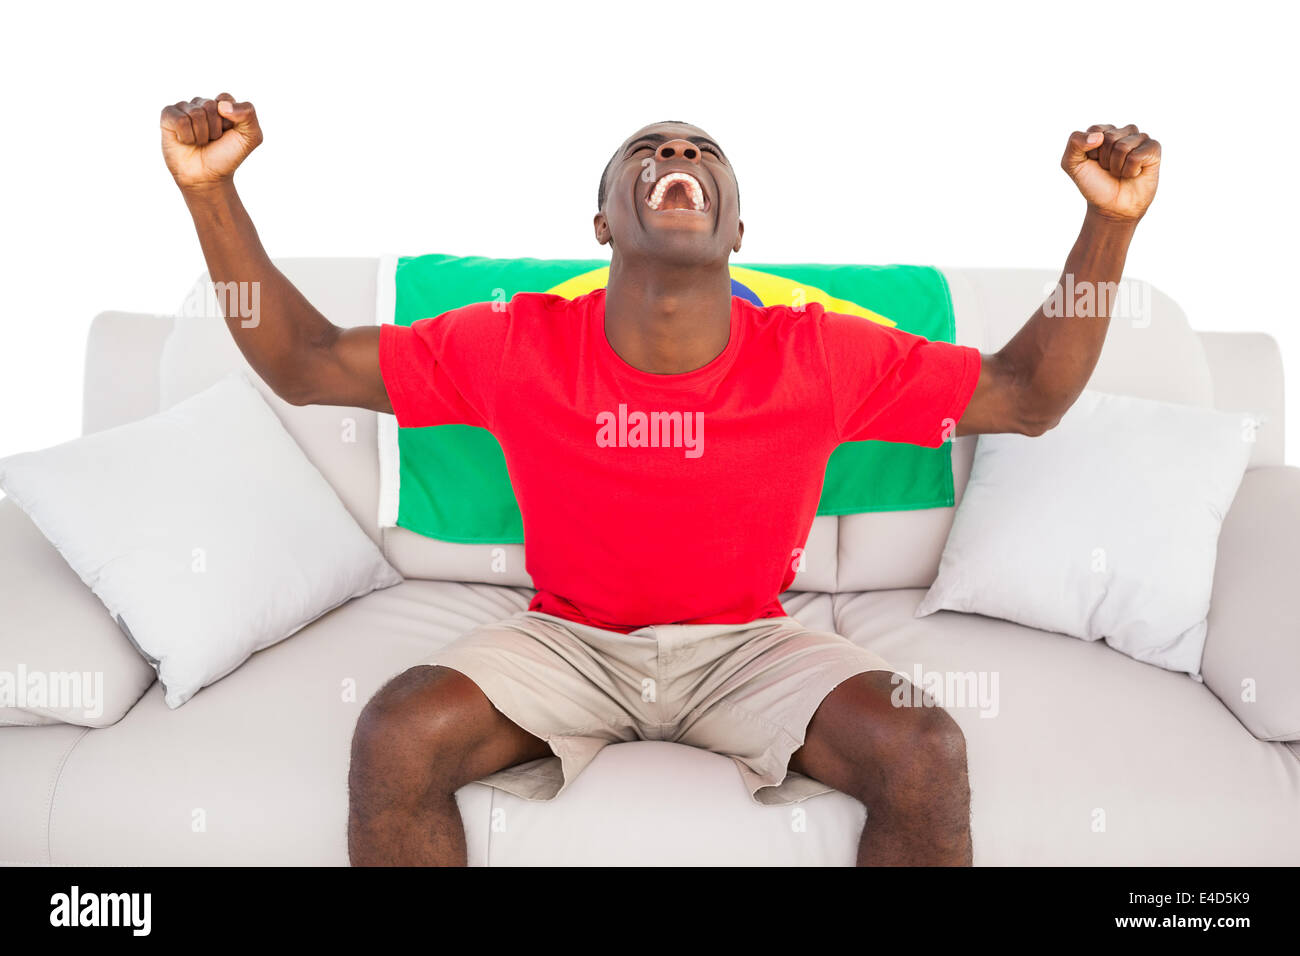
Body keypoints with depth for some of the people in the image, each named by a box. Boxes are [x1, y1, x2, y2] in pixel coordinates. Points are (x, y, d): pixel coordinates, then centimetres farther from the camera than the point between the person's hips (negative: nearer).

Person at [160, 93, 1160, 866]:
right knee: (395, 736, -25)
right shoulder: (517, 346, -12)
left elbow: (1029, 394, -4)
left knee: (928, 754, -24)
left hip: (747, 644, 1)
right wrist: (210, 188, -16)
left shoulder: (822, 358, -13)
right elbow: (303, 362, -6)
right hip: (566, 637, 0)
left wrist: (1111, 221, -16)